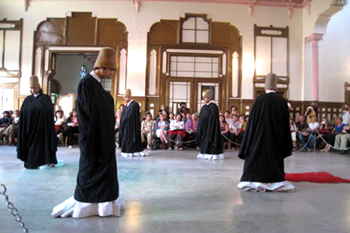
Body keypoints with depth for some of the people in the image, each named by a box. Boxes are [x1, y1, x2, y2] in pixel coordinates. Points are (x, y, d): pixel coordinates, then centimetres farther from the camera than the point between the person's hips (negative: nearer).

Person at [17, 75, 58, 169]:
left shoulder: (46, 98, 2)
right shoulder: (28, 99, 10)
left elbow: (49, 113, -6)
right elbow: (22, 114, 4)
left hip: (43, 125, -3)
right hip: (30, 126, 3)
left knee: (42, 141, -2)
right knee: (30, 142, 4)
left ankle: (45, 161, 3)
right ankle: (31, 161, 13)